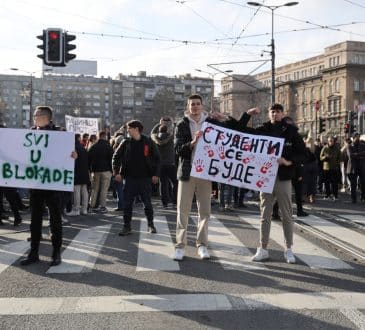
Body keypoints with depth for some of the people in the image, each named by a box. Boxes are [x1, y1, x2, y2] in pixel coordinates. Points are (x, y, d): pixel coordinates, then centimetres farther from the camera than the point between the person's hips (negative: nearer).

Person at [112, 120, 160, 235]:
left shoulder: (148, 141, -2)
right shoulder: (126, 142, 2)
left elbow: (156, 158, 2)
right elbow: (116, 156, 6)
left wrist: (155, 174, -5)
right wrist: (116, 172, -5)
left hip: (145, 178, -1)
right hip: (129, 178, 2)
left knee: (147, 203, 6)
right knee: (127, 203, 1)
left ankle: (150, 224, 22)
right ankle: (127, 226, 11)